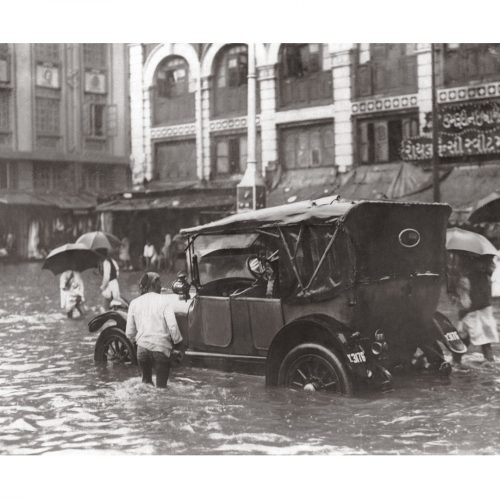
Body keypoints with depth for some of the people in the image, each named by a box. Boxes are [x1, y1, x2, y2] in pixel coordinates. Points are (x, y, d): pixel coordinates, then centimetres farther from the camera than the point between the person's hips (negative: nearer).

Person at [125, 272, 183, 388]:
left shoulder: (134, 303, 6)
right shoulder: (163, 300, -4)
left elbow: (129, 333, 8)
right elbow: (172, 326, -11)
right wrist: (178, 343, 5)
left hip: (142, 348, 3)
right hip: (161, 349, -3)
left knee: (146, 380, 23)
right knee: (161, 385, 5)